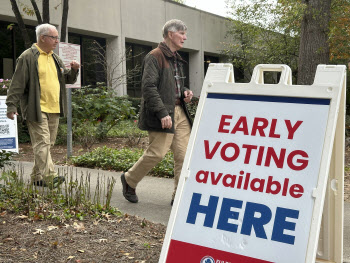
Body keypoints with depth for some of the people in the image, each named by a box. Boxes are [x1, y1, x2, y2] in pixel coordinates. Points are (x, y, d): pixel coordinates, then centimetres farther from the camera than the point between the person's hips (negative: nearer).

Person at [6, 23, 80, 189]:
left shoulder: (55, 58, 17)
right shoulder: (28, 57, -7)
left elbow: (67, 79, 24)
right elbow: (17, 84, -9)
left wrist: (74, 70, 4)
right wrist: (11, 106, -12)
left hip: (54, 109, 8)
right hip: (37, 110, -8)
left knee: (47, 144, 12)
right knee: (42, 143, -10)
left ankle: (37, 177, 22)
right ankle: (49, 177, -10)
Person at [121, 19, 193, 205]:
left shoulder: (176, 59, 21)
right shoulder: (155, 57, -9)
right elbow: (148, 87, -17)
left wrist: (184, 93, 9)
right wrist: (162, 113, -23)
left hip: (179, 112, 9)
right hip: (161, 114, -8)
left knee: (183, 154, 1)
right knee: (157, 153, -8)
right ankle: (129, 180, 16)